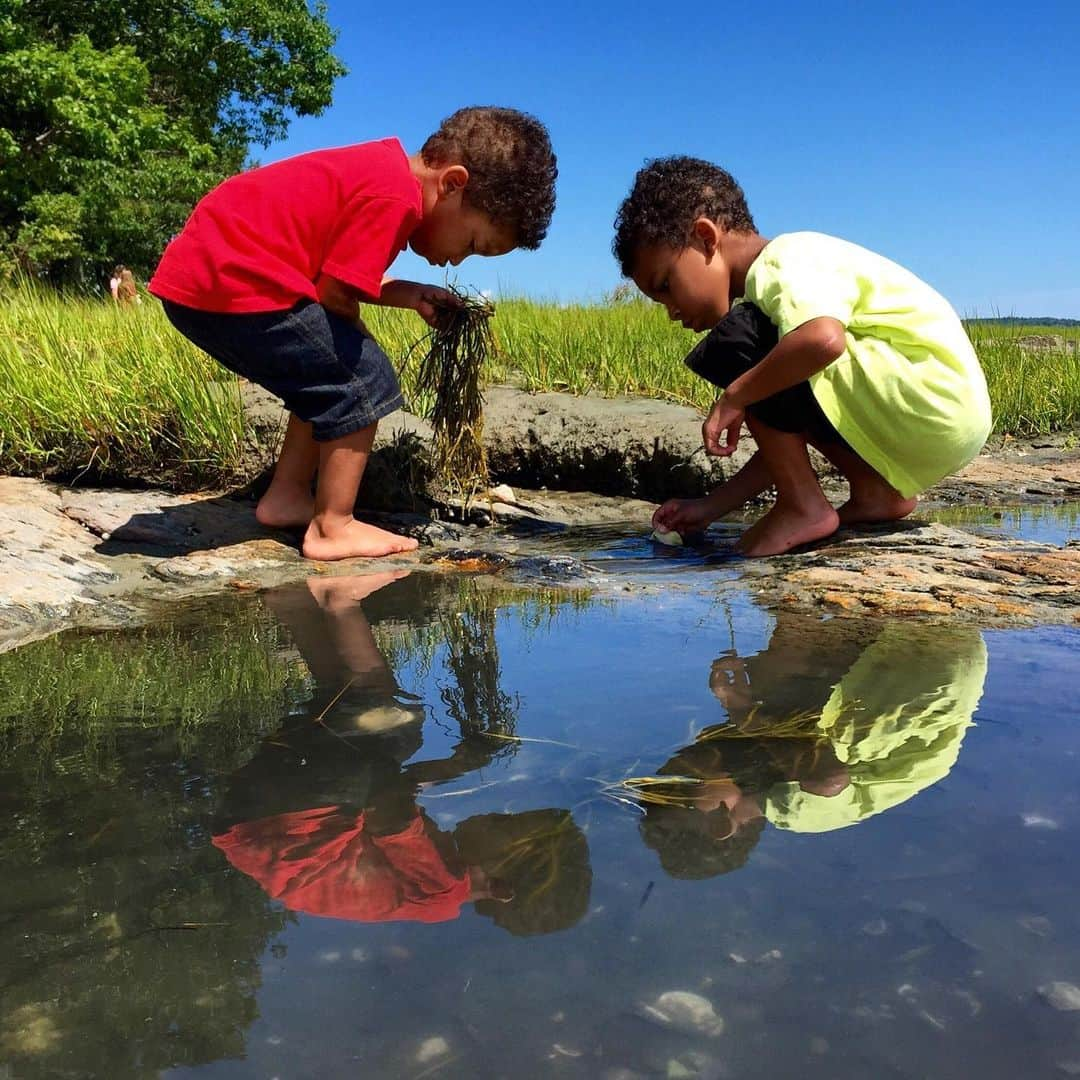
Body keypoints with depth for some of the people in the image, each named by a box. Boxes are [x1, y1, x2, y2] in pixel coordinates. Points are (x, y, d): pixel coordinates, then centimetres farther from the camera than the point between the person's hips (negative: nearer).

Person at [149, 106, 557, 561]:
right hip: (232, 287, -10)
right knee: (365, 381, -5)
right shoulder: (396, 196, -16)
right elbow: (335, 294, -15)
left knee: (331, 377, 21)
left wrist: (412, 295, 8)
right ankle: (333, 528, 0)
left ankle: (287, 497, 25)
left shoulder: (380, 166, 14)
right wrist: (357, 338, 5)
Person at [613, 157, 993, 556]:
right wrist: (712, 505, 14)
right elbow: (785, 438, 19)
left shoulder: (783, 259, -10)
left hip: (930, 409, -11)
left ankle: (804, 508, -8)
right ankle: (878, 490, 12)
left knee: (736, 343, -14)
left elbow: (824, 339, -35)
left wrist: (734, 397, -20)